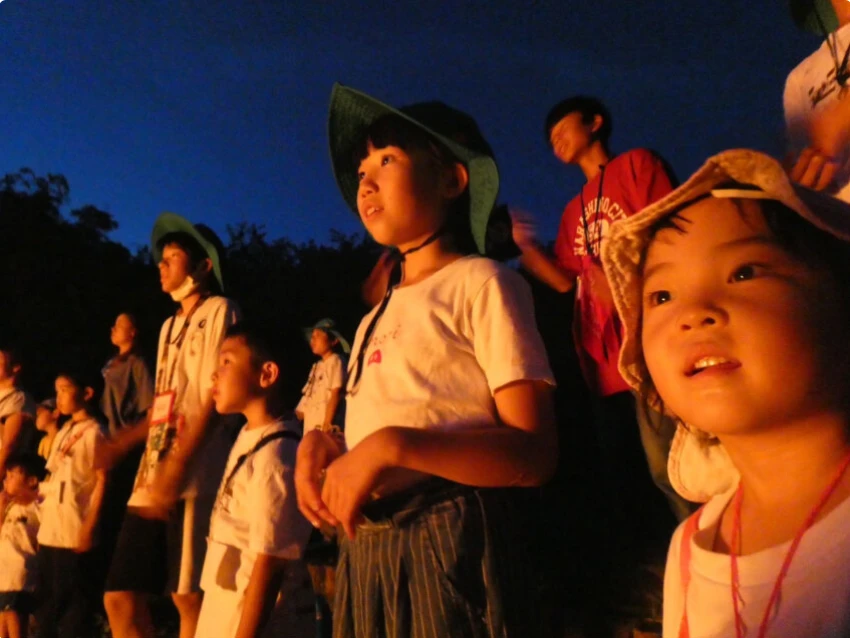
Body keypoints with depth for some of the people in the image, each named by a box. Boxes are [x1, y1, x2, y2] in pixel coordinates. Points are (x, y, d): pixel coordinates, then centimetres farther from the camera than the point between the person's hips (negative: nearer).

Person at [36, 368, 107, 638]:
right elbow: (53, 479, 17)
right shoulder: (63, 432, 14)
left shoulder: (93, 432, -8)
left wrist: (89, 527, -17)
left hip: (75, 533, -8)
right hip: (50, 532, 8)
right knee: (47, 601, 15)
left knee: (73, 601, 0)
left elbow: (102, 480, -13)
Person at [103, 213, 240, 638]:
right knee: (120, 598, 8)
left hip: (192, 480, -8)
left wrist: (177, 466, -18)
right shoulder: (170, 325, 22)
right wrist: (122, 443, 11)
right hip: (151, 479, 8)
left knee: (188, 598, -3)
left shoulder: (219, 311, -2)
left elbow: (215, 397, -12)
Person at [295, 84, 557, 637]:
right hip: (366, 554, 7)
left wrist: (392, 446, -21)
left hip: (452, 547, -6)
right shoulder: (375, 319, 17)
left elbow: (534, 453, -14)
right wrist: (320, 445, -1)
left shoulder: (480, 283, -4)